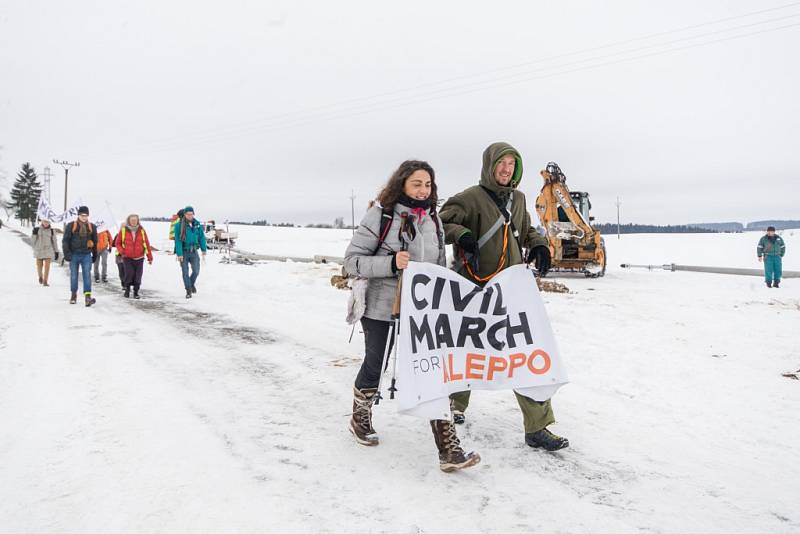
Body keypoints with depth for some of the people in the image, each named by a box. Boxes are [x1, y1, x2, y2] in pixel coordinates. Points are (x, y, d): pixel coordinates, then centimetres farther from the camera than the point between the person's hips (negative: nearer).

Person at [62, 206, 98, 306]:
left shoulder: (92, 227, 8)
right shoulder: (71, 226, 0)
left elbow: (95, 242, 15)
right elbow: (65, 240, 0)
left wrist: (95, 255, 16)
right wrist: (67, 253, -9)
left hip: (87, 255, 0)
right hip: (74, 255, 0)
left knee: (87, 275, -10)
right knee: (73, 275, 9)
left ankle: (88, 296, -16)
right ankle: (74, 295, 24)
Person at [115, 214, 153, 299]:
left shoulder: (141, 231, 2)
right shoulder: (123, 230, 0)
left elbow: (147, 244, 5)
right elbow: (117, 243, 9)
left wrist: (150, 257, 4)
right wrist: (122, 251, -9)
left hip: (139, 258, 1)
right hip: (127, 258, -1)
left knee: (138, 276, 0)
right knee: (129, 274, -10)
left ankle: (136, 292, 15)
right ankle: (127, 290, 12)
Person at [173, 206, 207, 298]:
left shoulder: (197, 224, 0)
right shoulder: (179, 225, -12)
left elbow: (201, 237, 6)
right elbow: (178, 240, -14)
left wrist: (204, 249, 3)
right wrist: (179, 254, -18)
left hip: (194, 251, 2)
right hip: (183, 252, -2)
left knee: (196, 271, -1)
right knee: (185, 272, 4)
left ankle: (192, 284, 29)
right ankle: (188, 291, 17)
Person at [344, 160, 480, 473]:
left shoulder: (433, 220, 7)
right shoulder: (380, 215, -9)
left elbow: (441, 268, 17)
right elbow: (352, 260, -11)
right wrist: (391, 263, -25)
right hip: (382, 309, -3)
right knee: (374, 368, 14)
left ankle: (449, 449, -1)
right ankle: (359, 419, 42)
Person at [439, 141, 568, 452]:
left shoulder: (518, 198, 13)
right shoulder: (472, 198, -7)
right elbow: (440, 222, -9)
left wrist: (539, 244, 8)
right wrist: (462, 234, -26)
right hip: (478, 289, -5)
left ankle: (537, 427, 3)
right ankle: (456, 402, 40)